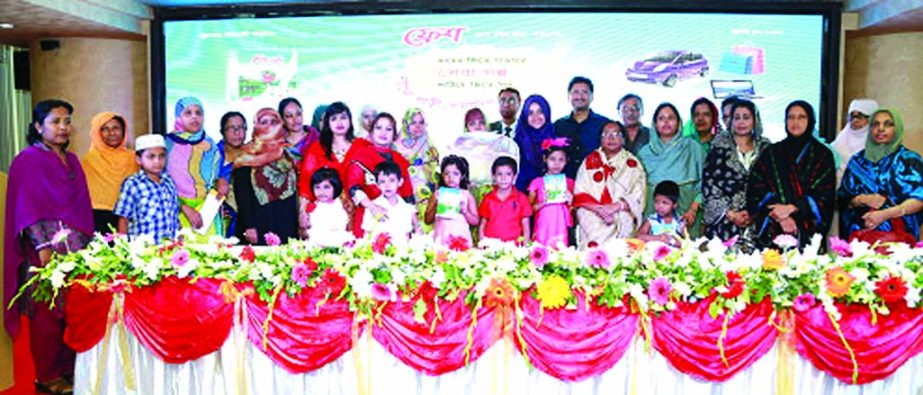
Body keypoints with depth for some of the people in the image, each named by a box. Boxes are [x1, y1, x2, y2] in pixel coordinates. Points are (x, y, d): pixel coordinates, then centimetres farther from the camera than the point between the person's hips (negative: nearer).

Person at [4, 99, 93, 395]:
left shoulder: (72, 160, 15)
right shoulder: (27, 161, -3)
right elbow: (26, 208, -9)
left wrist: (87, 242, 13)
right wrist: (43, 246, -17)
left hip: (77, 245, 6)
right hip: (47, 245, -6)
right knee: (48, 312, -1)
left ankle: (69, 368, 17)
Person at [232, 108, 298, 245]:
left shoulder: (287, 153, 12)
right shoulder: (248, 157, 0)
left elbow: (295, 189, 13)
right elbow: (242, 194, -5)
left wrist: (298, 224, 6)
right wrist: (249, 226, -13)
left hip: (286, 223, 4)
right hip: (260, 223, -3)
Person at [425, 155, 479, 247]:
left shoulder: (466, 195, 6)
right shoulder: (438, 194, 7)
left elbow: (475, 221, 5)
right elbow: (427, 220, 8)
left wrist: (465, 211, -9)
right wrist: (434, 209, -7)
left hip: (460, 237, 0)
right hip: (441, 238, 0)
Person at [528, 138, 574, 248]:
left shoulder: (569, 183, 8)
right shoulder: (537, 182, 3)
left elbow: (572, 211, 16)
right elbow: (529, 209, 3)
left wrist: (570, 203, -3)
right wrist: (542, 203, -11)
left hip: (561, 228, 1)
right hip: (543, 228, -1)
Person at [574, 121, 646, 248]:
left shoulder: (633, 164, 12)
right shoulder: (590, 161, 14)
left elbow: (637, 197, 3)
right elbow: (580, 194, 5)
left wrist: (615, 207, -13)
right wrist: (599, 209, -12)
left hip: (621, 223, 0)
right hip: (591, 221, 0)